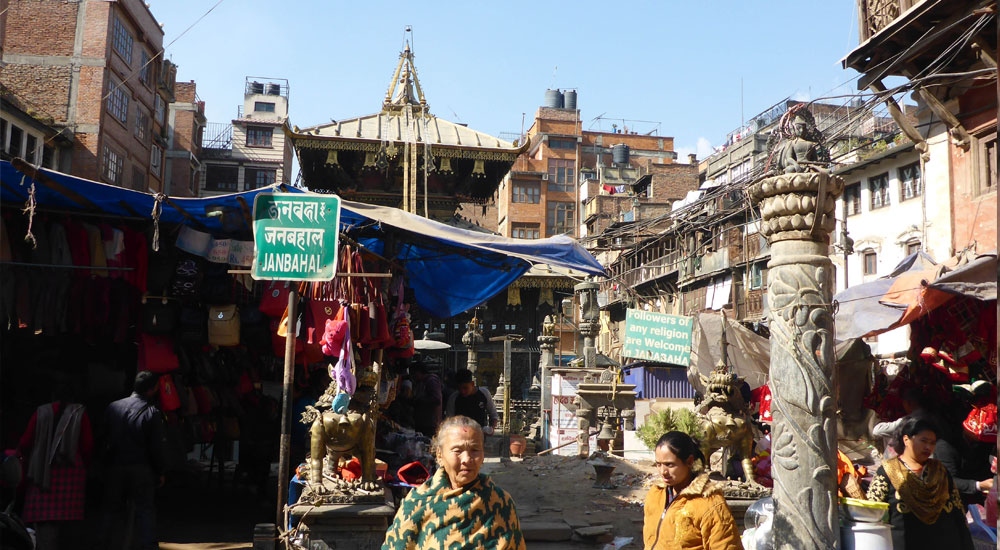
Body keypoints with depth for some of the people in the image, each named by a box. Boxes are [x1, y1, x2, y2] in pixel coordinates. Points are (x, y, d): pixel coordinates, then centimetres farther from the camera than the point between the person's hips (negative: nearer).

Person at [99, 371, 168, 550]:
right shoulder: (152, 413, -9)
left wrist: (105, 463, 17)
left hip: (114, 468, 3)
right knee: (145, 510, 2)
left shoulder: (113, 407, 3)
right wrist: (160, 472, 1)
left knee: (110, 510, 15)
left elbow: (103, 439, 8)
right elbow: (157, 447, -8)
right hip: (141, 469, -3)